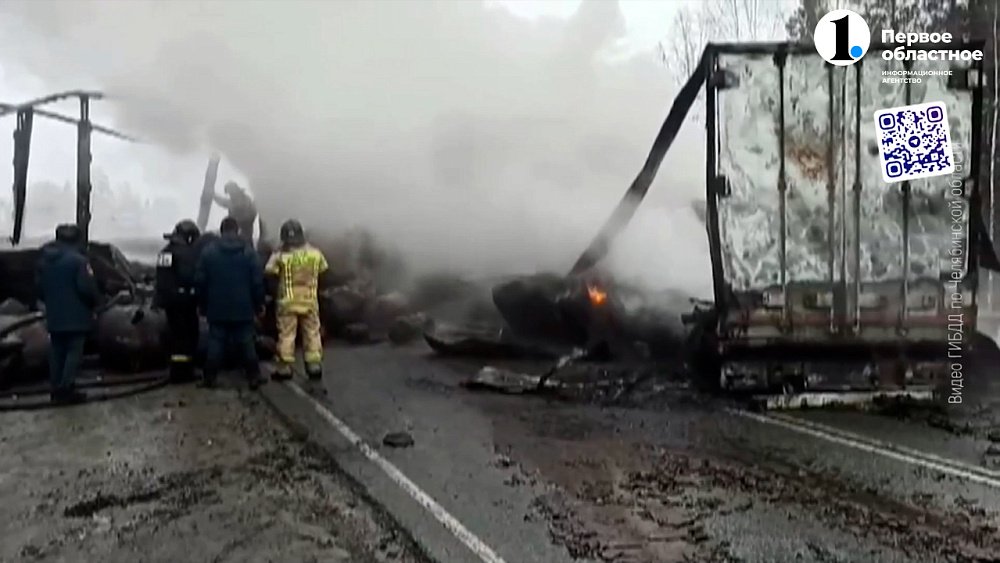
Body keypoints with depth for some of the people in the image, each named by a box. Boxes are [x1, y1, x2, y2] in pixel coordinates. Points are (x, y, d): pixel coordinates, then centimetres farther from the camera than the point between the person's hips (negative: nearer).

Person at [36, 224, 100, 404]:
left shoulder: (44, 260, 10)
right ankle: (66, 390, -7)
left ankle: (57, 389, 16)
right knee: (74, 352, -3)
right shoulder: (78, 260, -15)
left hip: (54, 317, 7)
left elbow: (40, 288, 13)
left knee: (57, 353, 12)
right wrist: (94, 303, 0)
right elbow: (87, 288, -18)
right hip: (75, 317, -7)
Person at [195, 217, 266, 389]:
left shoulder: (208, 252, -2)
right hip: (243, 309, -1)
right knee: (246, 343, 5)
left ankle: (210, 377, 9)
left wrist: (204, 305, 10)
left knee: (216, 343, 7)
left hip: (217, 309, 1)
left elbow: (200, 281, 0)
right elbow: (258, 281, -5)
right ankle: (253, 377, 6)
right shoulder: (248, 252, -4)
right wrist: (258, 304, 5)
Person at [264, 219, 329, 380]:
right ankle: (314, 365, 11)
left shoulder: (281, 256, -14)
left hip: (288, 302, -2)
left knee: (286, 335, 5)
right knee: (312, 333, 10)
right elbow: (323, 268, 8)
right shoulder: (315, 254, -3)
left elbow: (269, 270, -7)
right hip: (310, 301, 2)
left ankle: (285, 368, 7)